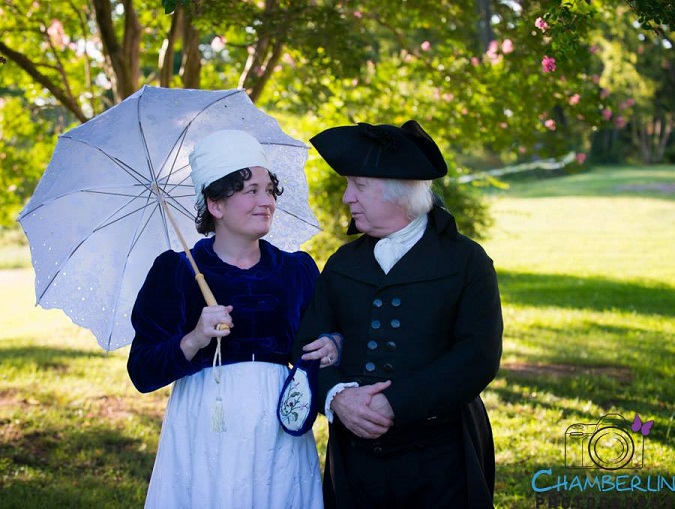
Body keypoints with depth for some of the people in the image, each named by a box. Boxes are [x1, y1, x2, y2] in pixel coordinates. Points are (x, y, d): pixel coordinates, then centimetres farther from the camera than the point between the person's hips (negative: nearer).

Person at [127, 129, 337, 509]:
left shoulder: (298, 270, 7)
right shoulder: (175, 271, -2)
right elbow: (142, 373, -7)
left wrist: (332, 347, -9)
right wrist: (194, 341, -23)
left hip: (280, 437, 3)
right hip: (205, 435, -2)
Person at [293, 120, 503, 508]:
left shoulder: (466, 261, -3)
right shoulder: (342, 264, 10)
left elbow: (480, 356, -13)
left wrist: (394, 404, -19)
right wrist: (337, 395, -16)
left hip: (441, 464, -3)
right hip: (355, 459, 3)